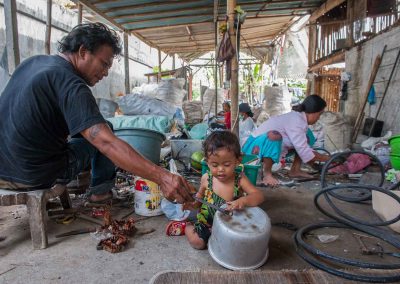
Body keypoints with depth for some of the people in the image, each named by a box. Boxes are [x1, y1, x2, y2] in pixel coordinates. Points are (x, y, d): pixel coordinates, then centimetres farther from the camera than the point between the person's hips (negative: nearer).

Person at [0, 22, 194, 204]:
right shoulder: (69, 84, -22)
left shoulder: (33, 61, 5)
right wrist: (161, 177, -36)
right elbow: (107, 144, -32)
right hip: (34, 176, -8)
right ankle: (100, 191, 15)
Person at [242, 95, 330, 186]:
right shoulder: (296, 121, -25)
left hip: (271, 145, 10)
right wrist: (324, 158, -12)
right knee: (274, 135, -42)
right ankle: (267, 174, -26)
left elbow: (303, 147, 11)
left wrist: (321, 156, 6)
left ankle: (295, 170, 8)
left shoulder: (298, 117, 3)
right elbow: (304, 152, -25)